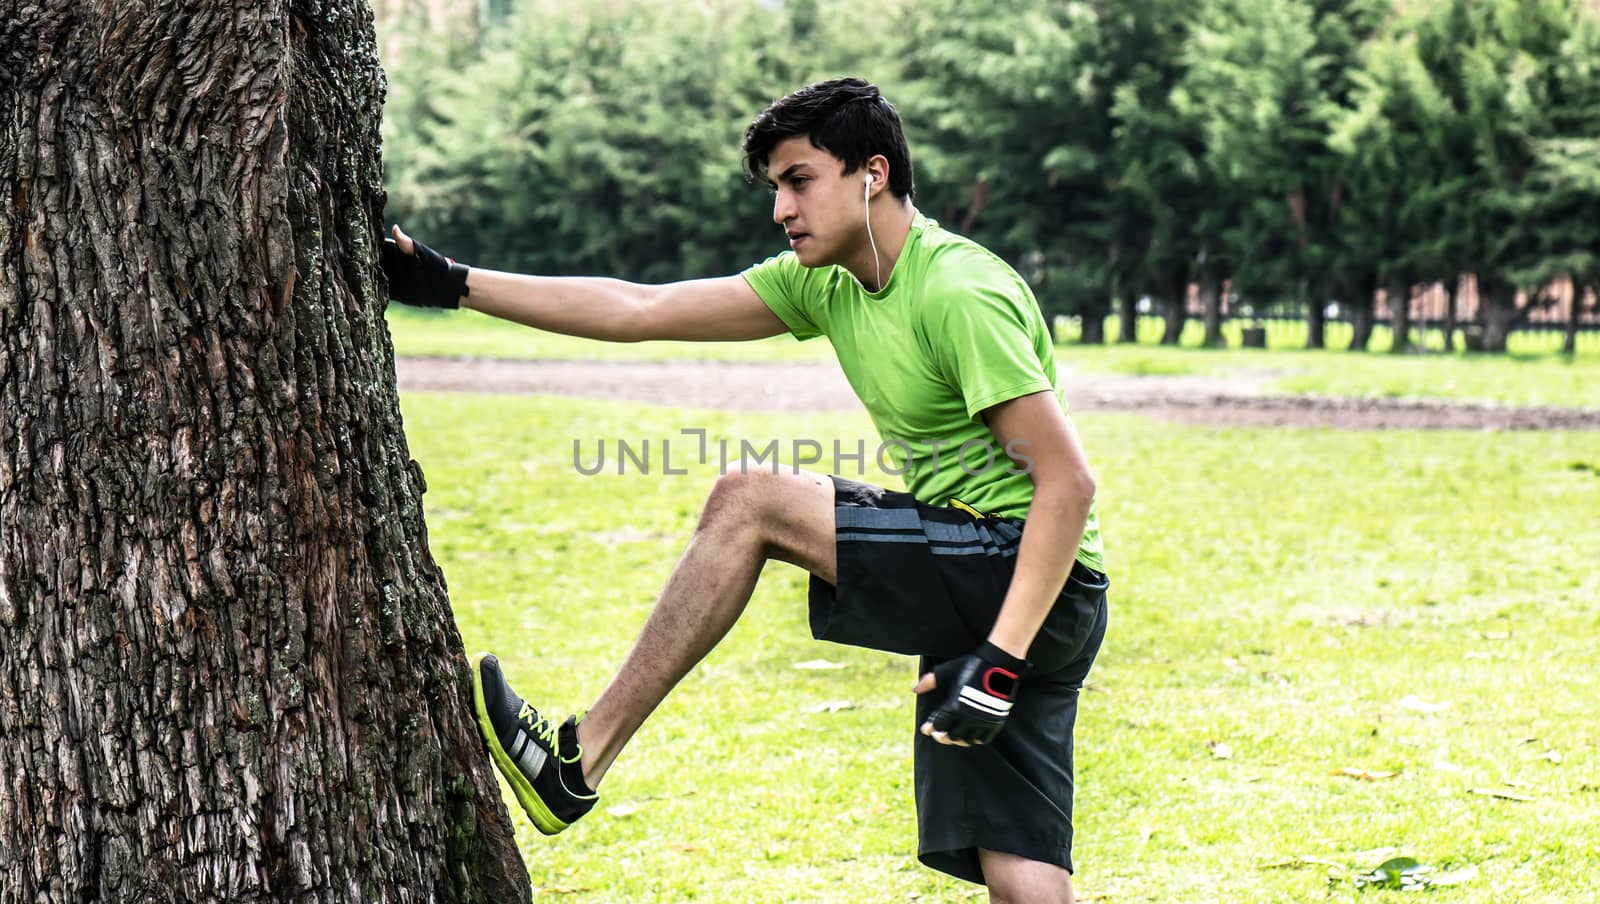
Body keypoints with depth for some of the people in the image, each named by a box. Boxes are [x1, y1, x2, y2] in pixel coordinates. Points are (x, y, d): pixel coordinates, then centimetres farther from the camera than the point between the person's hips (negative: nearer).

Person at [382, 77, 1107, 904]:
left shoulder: (960, 293, -16)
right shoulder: (828, 284, 10)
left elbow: (1069, 482, -20)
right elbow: (640, 311, 11)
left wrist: (999, 659, -26)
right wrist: (454, 285, 7)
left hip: (1036, 585, -8)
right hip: (976, 586, 8)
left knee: (749, 500, -12)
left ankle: (577, 763, -8)